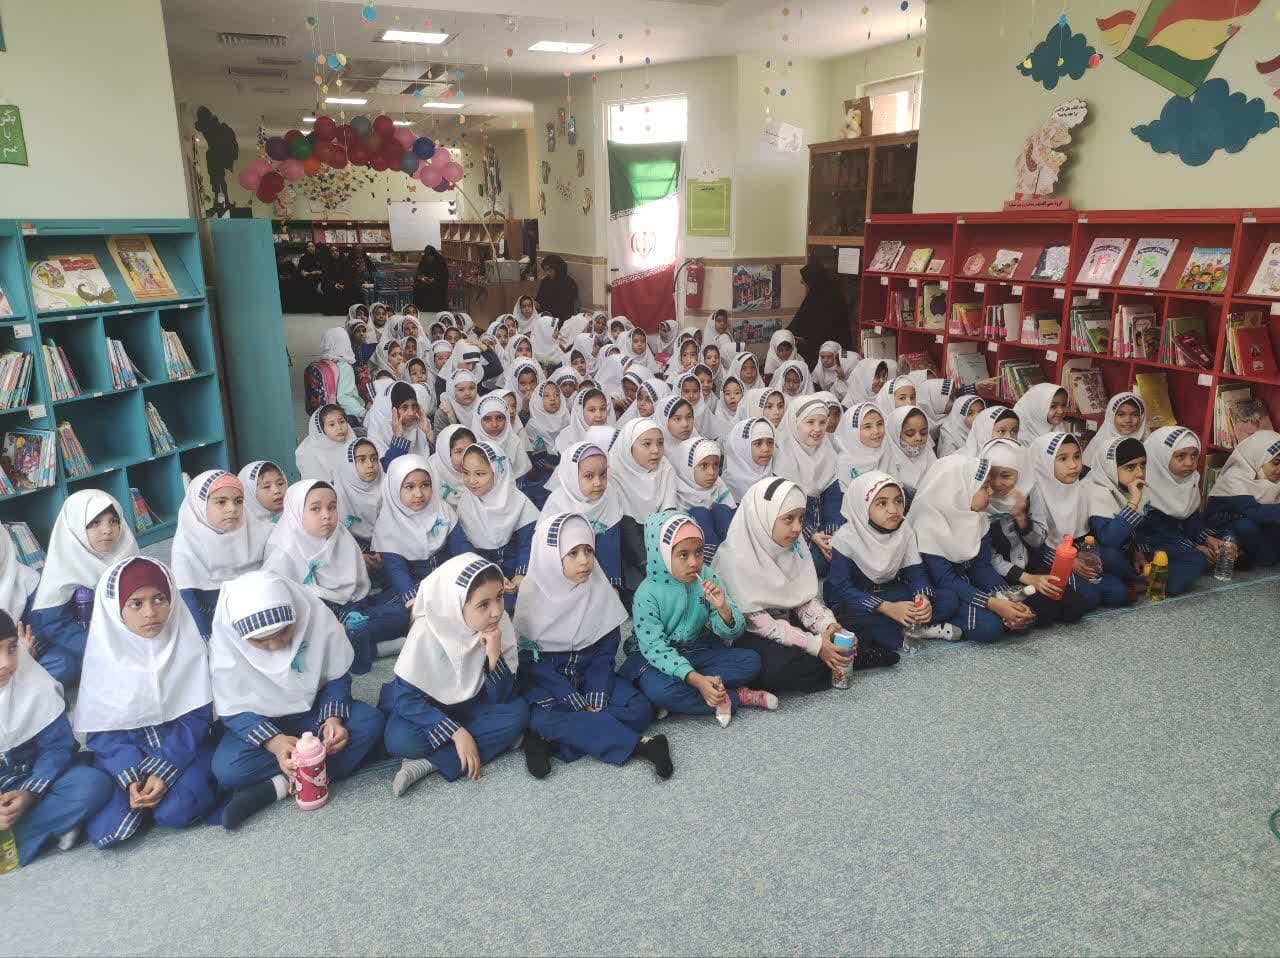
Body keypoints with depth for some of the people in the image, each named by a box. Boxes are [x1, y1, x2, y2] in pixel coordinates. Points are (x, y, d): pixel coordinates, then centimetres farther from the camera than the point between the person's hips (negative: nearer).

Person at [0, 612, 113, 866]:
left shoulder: (37, 686, -13)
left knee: (95, 784, -28)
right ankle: (52, 824, -20)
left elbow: (56, 748, -7)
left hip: (31, 780, 1)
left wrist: (29, 794, -24)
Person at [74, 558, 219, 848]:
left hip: (182, 747, -2)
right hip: (125, 753, 2)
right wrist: (131, 778, -17)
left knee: (175, 813, -28)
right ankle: (140, 789, 8)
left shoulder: (188, 642, -9)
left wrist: (164, 773, -18)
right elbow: (100, 730, -4)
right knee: (106, 831, -20)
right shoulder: (104, 653, -8)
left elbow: (197, 716, -8)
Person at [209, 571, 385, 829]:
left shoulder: (316, 616, -21)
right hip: (259, 723, -1)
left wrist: (333, 718, -26)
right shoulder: (224, 641, -23)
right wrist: (274, 741, -33)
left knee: (371, 721, -26)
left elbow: (337, 678, -7)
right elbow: (234, 711, -15)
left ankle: (276, 787, -24)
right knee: (226, 769, -31)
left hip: (312, 712, 2)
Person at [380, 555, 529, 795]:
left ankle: (429, 762, -22)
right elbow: (405, 698, -24)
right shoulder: (428, 633, -28)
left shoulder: (500, 625, -20)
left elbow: (501, 699, -16)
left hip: (469, 703, 3)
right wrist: (456, 733, -30)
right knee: (399, 740, -32)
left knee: (518, 712, -25)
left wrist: (494, 657, -34)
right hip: (425, 705, -3)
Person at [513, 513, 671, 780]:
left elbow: (605, 652, -1)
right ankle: (637, 744, -28)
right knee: (541, 718, -34)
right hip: (544, 680, -3)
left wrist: (596, 701, -17)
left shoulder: (601, 590, -6)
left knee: (639, 709, -20)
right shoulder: (531, 594, -15)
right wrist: (580, 707, -20)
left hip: (588, 674, 3)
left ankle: (549, 741, -23)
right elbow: (531, 661, -15)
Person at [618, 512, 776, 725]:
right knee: (658, 689, -35)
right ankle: (736, 697, -18)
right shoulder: (647, 594, -19)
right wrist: (695, 678, -33)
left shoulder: (708, 577, -9)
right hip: (659, 657, -3)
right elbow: (655, 648, -22)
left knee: (751, 661, -14)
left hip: (698, 651, 4)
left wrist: (723, 609, -29)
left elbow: (732, 633, -6)